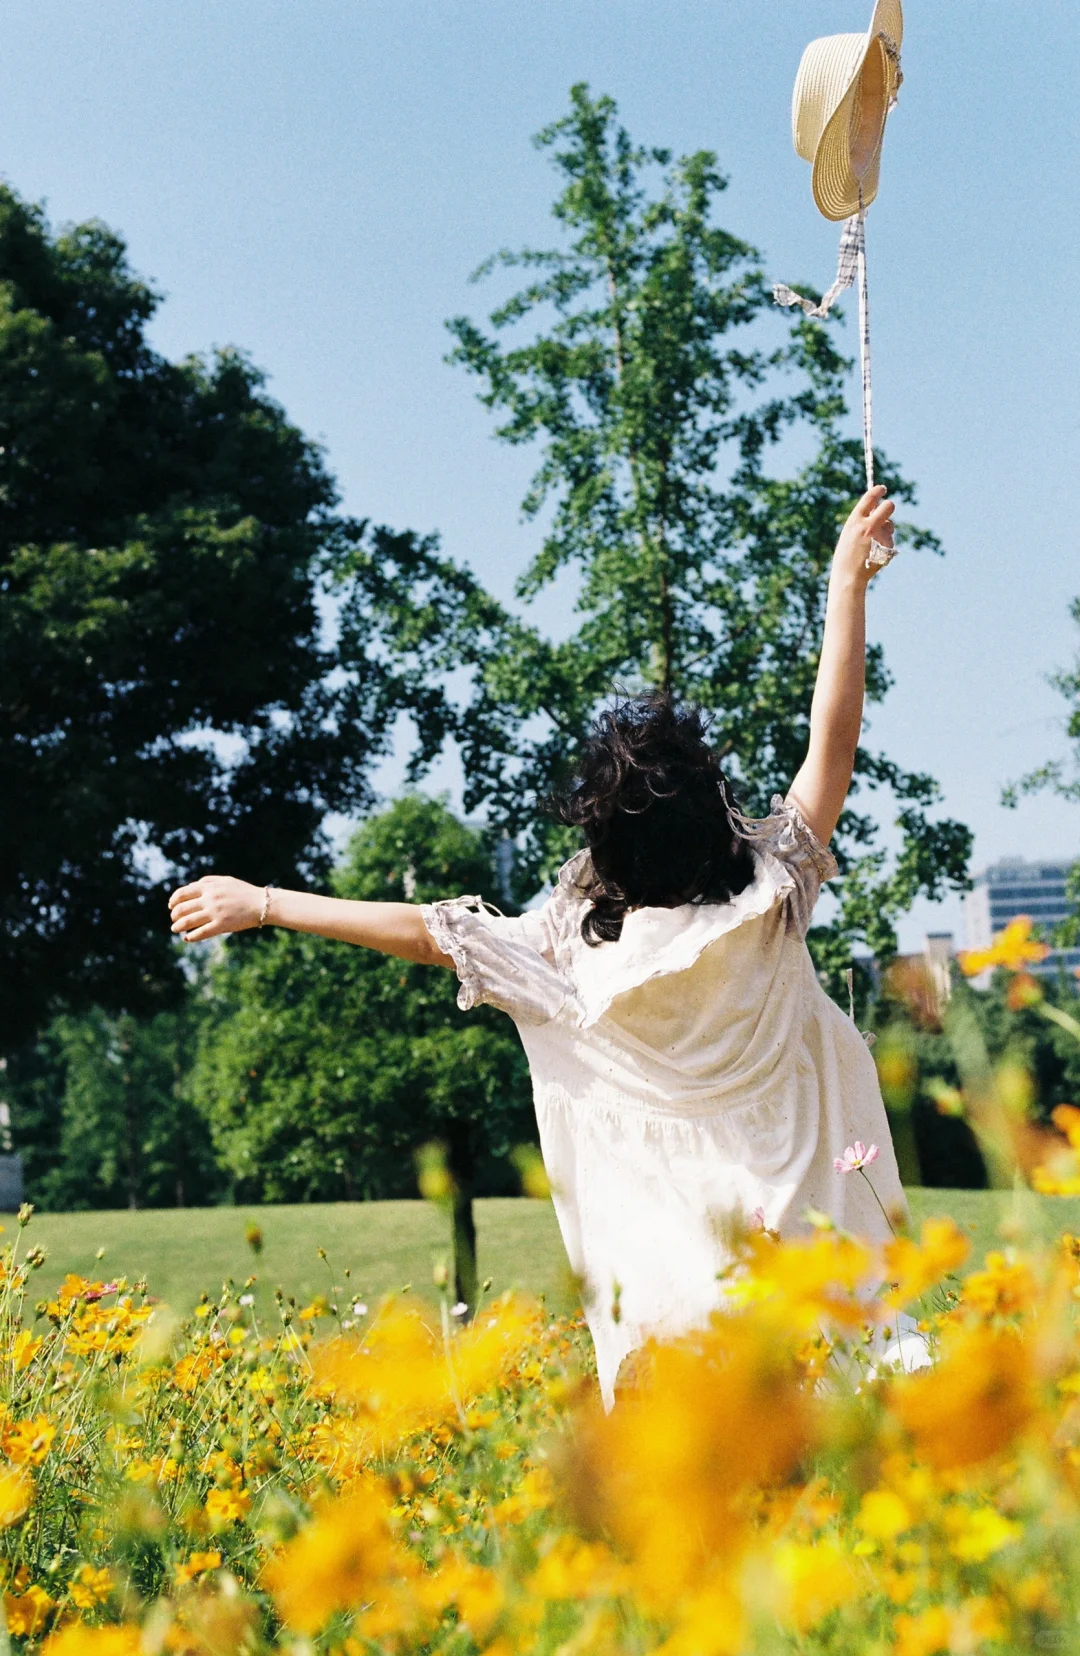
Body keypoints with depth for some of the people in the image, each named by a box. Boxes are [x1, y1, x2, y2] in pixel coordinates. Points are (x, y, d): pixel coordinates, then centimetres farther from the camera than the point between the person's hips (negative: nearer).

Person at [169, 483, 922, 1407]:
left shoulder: (575, 948, -7)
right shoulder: (768, 903, -7)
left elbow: (427, 933, 3)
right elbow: (834, 741, 0)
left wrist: (263, 904, 14)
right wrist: (848, 581, 7)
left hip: (664, 1284, 0)